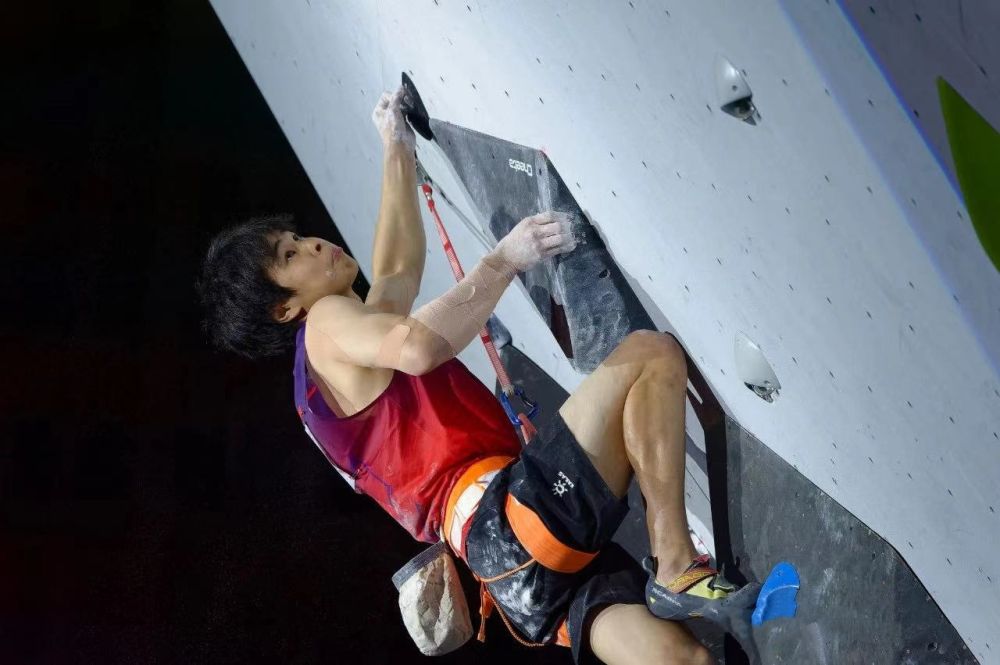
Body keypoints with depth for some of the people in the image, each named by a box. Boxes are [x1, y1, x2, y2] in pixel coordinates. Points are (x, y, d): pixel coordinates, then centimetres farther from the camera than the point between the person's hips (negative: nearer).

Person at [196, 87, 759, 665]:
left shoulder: (353, 339, 33)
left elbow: (400, 267, 47)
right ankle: (677, 567, -22)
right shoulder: (327, 325, 3)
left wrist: (399, 149, 52)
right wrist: (505, 260, -11)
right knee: (651, 353, -11)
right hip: (504, 515, -9)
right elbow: (416, 346, -20)